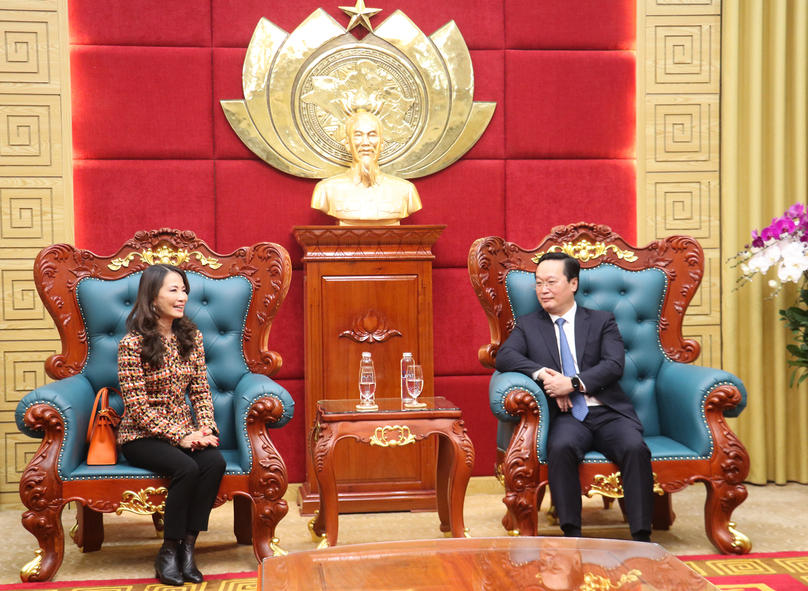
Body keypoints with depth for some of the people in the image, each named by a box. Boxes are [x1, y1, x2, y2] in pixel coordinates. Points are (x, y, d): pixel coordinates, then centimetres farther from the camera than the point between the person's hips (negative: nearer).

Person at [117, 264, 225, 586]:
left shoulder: (191, 337, 6)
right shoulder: (133, 343, -11)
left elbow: (201, 390, 8)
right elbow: (137, 406, -14)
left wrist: (206, 429, -10)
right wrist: (180, 436, -19)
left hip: (185, 431, 5)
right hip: (142, 435, -5)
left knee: (215, 462, -26)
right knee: (187, 468, -31)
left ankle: (186, 548, -17)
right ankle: (168, 553, -13)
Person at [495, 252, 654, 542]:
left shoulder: (602, 321, 15)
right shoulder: (527, 325, 17)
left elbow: (614, 365, -1)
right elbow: (504, 356, -1)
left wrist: (573, 383, -16)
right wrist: (542, 374, -18)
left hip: (608, 412, 0)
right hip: (566, 417, 0)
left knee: (635, 448, -30)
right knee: (561, 447, -34)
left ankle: (641, 537, -27)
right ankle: (572, 535, -30)